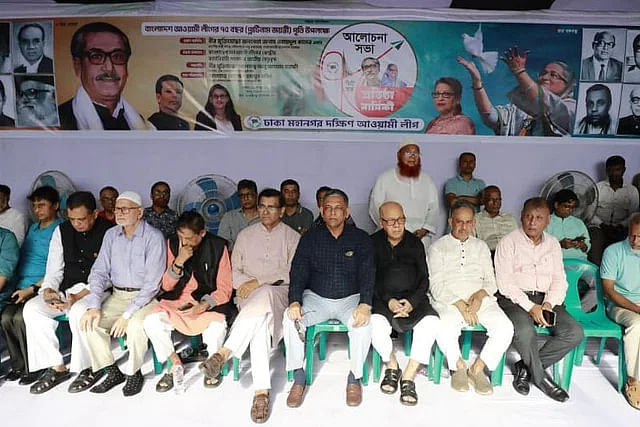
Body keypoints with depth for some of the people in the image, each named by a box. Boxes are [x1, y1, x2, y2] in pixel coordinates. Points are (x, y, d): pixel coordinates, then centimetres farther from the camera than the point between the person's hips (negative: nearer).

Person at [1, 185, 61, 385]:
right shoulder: (32, 228, 19)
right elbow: (22, 259, 22)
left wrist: (32, 288, -16)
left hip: (43, 287, -6)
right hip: (21, 286, 6)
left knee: (21, 317, -25)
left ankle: (34, 367, -8)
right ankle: (19, 364, 0)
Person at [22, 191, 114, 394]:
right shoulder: (61, 231, 6)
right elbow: (54, 268, 9)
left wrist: (79, 296, -23)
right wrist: (49, 289, -11)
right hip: (66, 288, 6)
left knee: (78, 311, -33)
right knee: (31, 308, -15)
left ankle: (89, 368, -11)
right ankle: (57, 367, -5)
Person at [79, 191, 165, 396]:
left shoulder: (154, 237, -13)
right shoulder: (111, 235, 5)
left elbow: (152, 283, -17)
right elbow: (99, 271, 4)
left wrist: (127, 314, -21)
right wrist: (94, 306, -10)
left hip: (145, 297, -5)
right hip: (117, 296, 6)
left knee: (135, 325, -32)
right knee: (89, 322, -17)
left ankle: (133, 373, -4)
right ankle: (113, 372, 2)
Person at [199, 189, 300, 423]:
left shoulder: (292, 237, 8)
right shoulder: (245, 235, 17)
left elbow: (292, 273, -5)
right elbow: (234, 270, 15)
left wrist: (258, 282, -14)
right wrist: (246, 284, -8)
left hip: (280, 293, -2)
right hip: (249, 296, 2)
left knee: (264, 295, -41)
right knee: (261, 322, -36)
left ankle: (224, 353, -40)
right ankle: (261, 391, -37)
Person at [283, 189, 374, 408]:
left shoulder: (360, 239, 1)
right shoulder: (310, 238, 3)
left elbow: (367, 275, -7)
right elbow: (298, 272, -3)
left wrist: (365, 304, -25)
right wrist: (295, 301, -22)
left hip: (350, 299, -1)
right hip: (316, 298, 1)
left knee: (363, 323, -31)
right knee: (290, 319, -26)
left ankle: (355, 378, -7)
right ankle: (299, 377, -7)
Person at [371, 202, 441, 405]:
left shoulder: (415, 243, 13)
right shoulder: (373, 243, 8)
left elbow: (424, 279, 9)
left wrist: (412, 302, -9)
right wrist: (388, 301, -14)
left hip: (413, 298, 2)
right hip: (382, 299, -1)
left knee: (431, 322, -27)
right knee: (375, 324, -31)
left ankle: (408, 377, -15)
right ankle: (392, 367, -1)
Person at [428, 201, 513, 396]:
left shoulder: (481, 246, 22)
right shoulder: (438, 247, 9)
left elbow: (491, 281, 15)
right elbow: (436, 285, -2)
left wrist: (480, 294, -8)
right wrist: (460, 305, -15)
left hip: (480, 298, 3)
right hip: (448, 300, -3)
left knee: (505, 327, -24)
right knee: (446, 327, -34)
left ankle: (478, 368, -5)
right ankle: (459, 366, -5)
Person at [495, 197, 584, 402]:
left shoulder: (553, 244, 14)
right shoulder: (509, 242, -2)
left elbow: (559, 280, 12)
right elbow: (504, 282, -9)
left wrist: (549, 303, -8)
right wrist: (530, 306, -17)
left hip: (545, 299, 5)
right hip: (514, 298, -5)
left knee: (575, 333, -16)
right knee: (525, 331, -33)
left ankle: (526, 367, -3)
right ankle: (540, 377, -3)